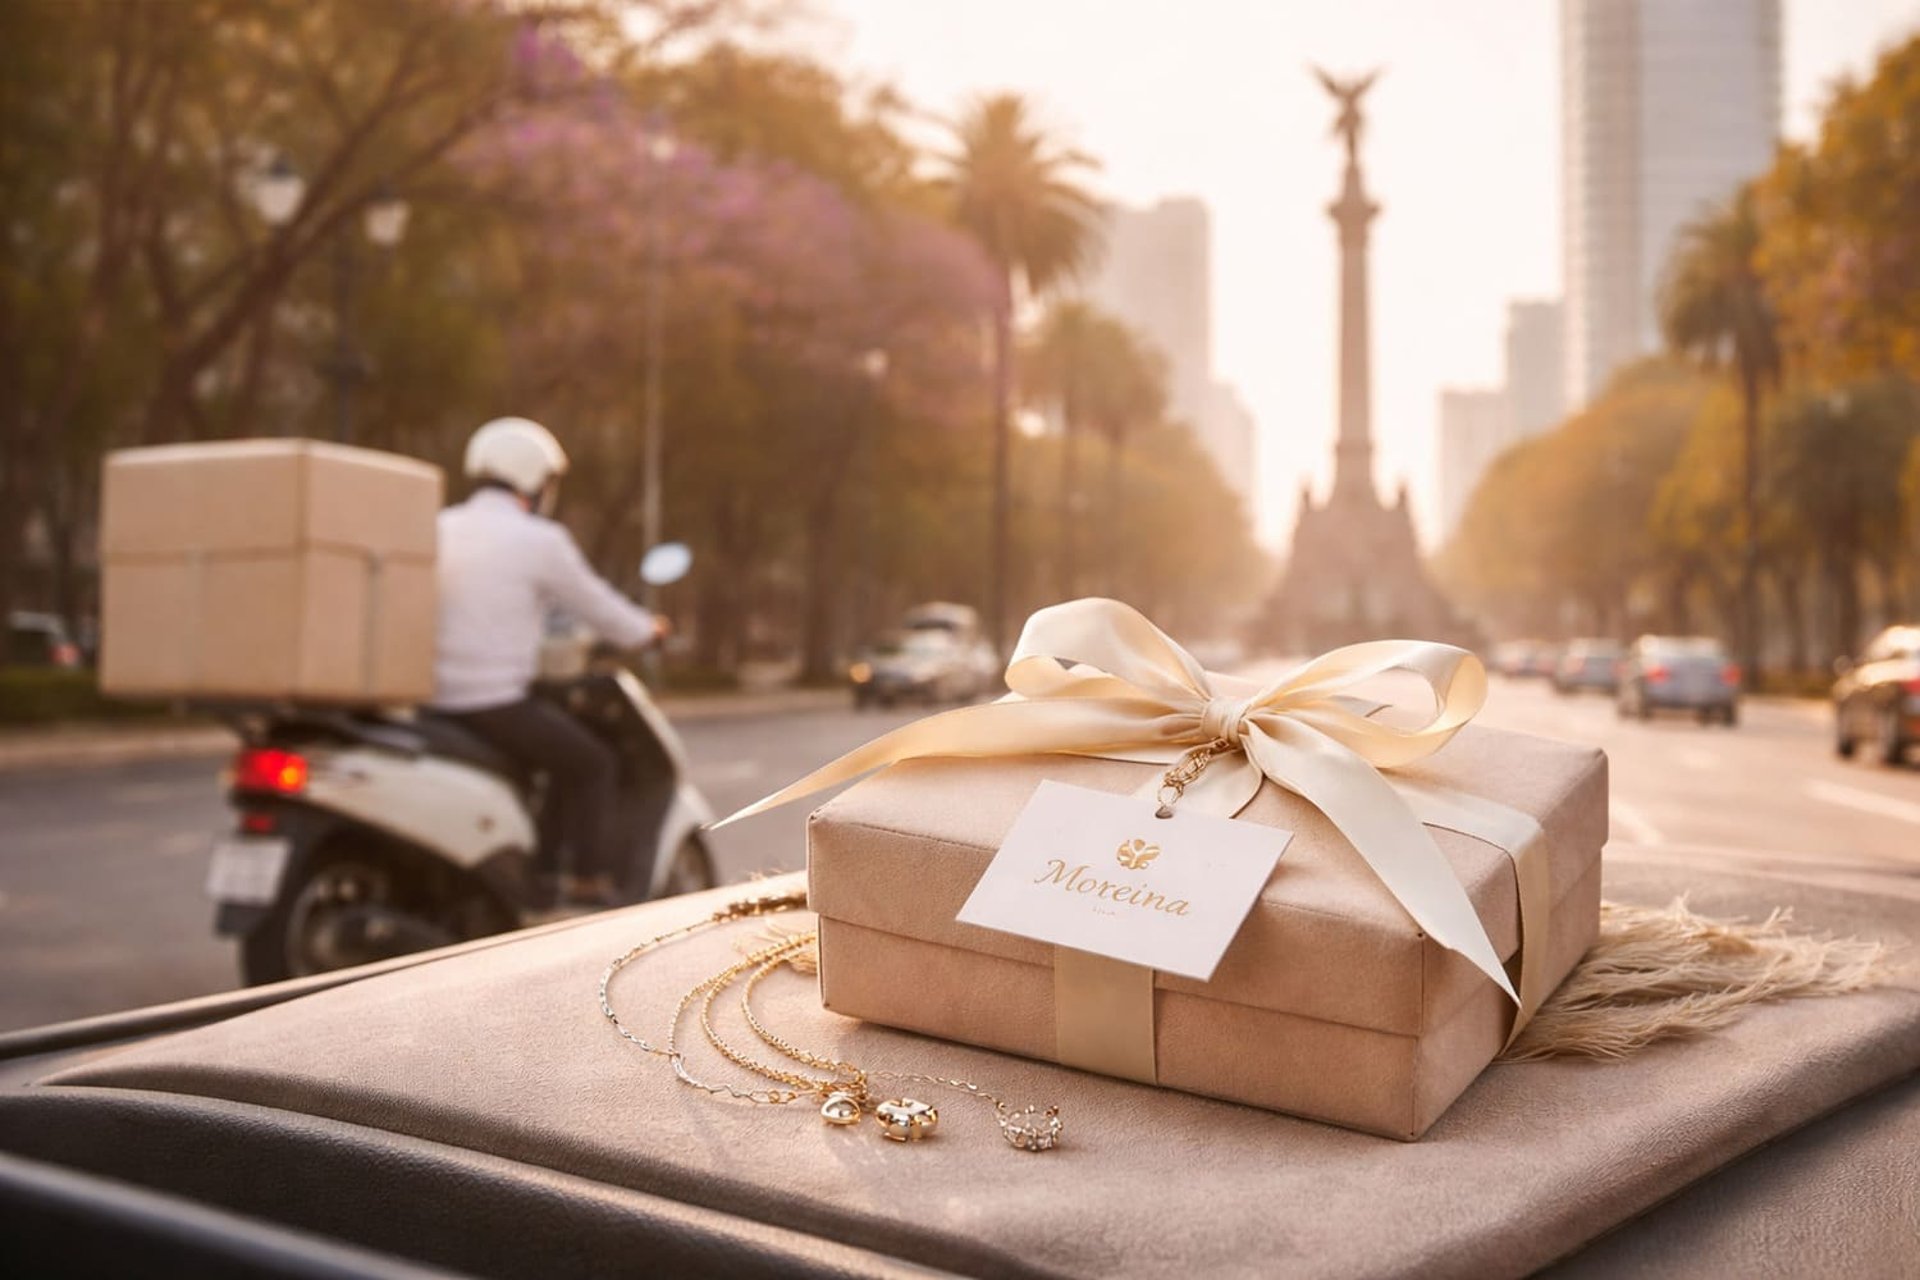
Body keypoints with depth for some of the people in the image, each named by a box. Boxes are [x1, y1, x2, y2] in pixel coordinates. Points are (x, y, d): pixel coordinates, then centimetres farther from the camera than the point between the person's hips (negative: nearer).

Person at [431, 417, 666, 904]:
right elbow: (596, 605, -1)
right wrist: (645, 629, 19)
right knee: (594, 763, 12)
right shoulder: (540, 539, -9)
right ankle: (588, 881, 13)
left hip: (435, 700, 8)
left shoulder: (438, 529, 11)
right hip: (498, 704, -8)